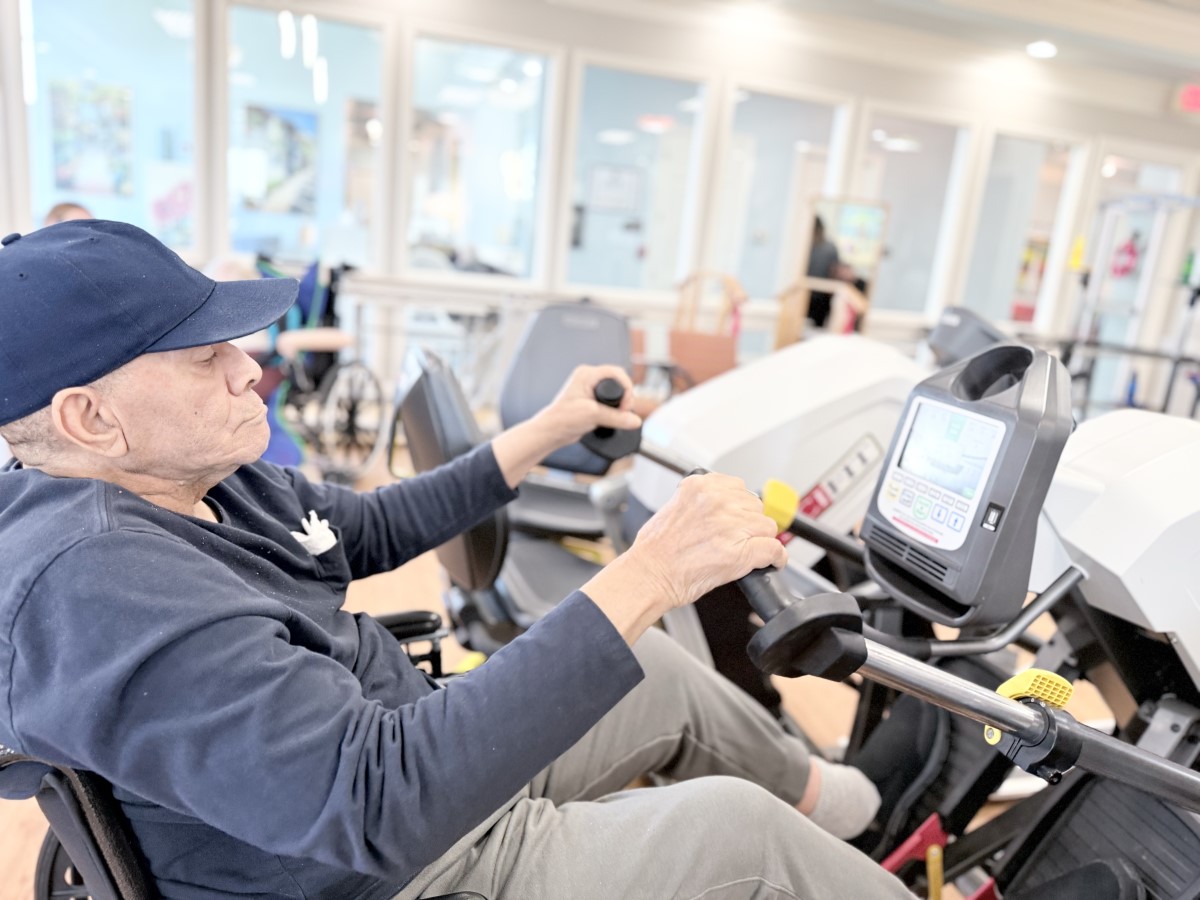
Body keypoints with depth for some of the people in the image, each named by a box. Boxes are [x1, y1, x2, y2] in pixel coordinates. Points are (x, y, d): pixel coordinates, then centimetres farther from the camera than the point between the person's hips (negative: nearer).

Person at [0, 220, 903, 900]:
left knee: (659, 667, 14)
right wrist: (645, 578, -41)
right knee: (733, 823, -8)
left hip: (412, 748, 8)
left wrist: (547, 432, 6)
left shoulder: (204, 480, -3)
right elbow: (375, 801, -41)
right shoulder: (92, 581, -33)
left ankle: (803, 787, 39)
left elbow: (370, 529, 10)